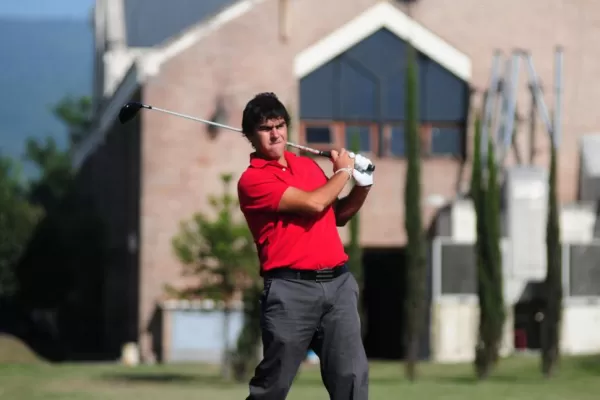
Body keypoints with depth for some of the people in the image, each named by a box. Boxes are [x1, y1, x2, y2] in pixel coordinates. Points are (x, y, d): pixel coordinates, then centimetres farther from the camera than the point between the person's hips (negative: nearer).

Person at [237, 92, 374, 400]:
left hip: (338, 282, 6)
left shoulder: (308, 165, 17)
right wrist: (343, 171, 1)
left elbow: (337, 215, 29)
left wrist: (362, 187, 11)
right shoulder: (252, 180, -6)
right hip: (291, 289, -6)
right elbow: (313, 204, -15)